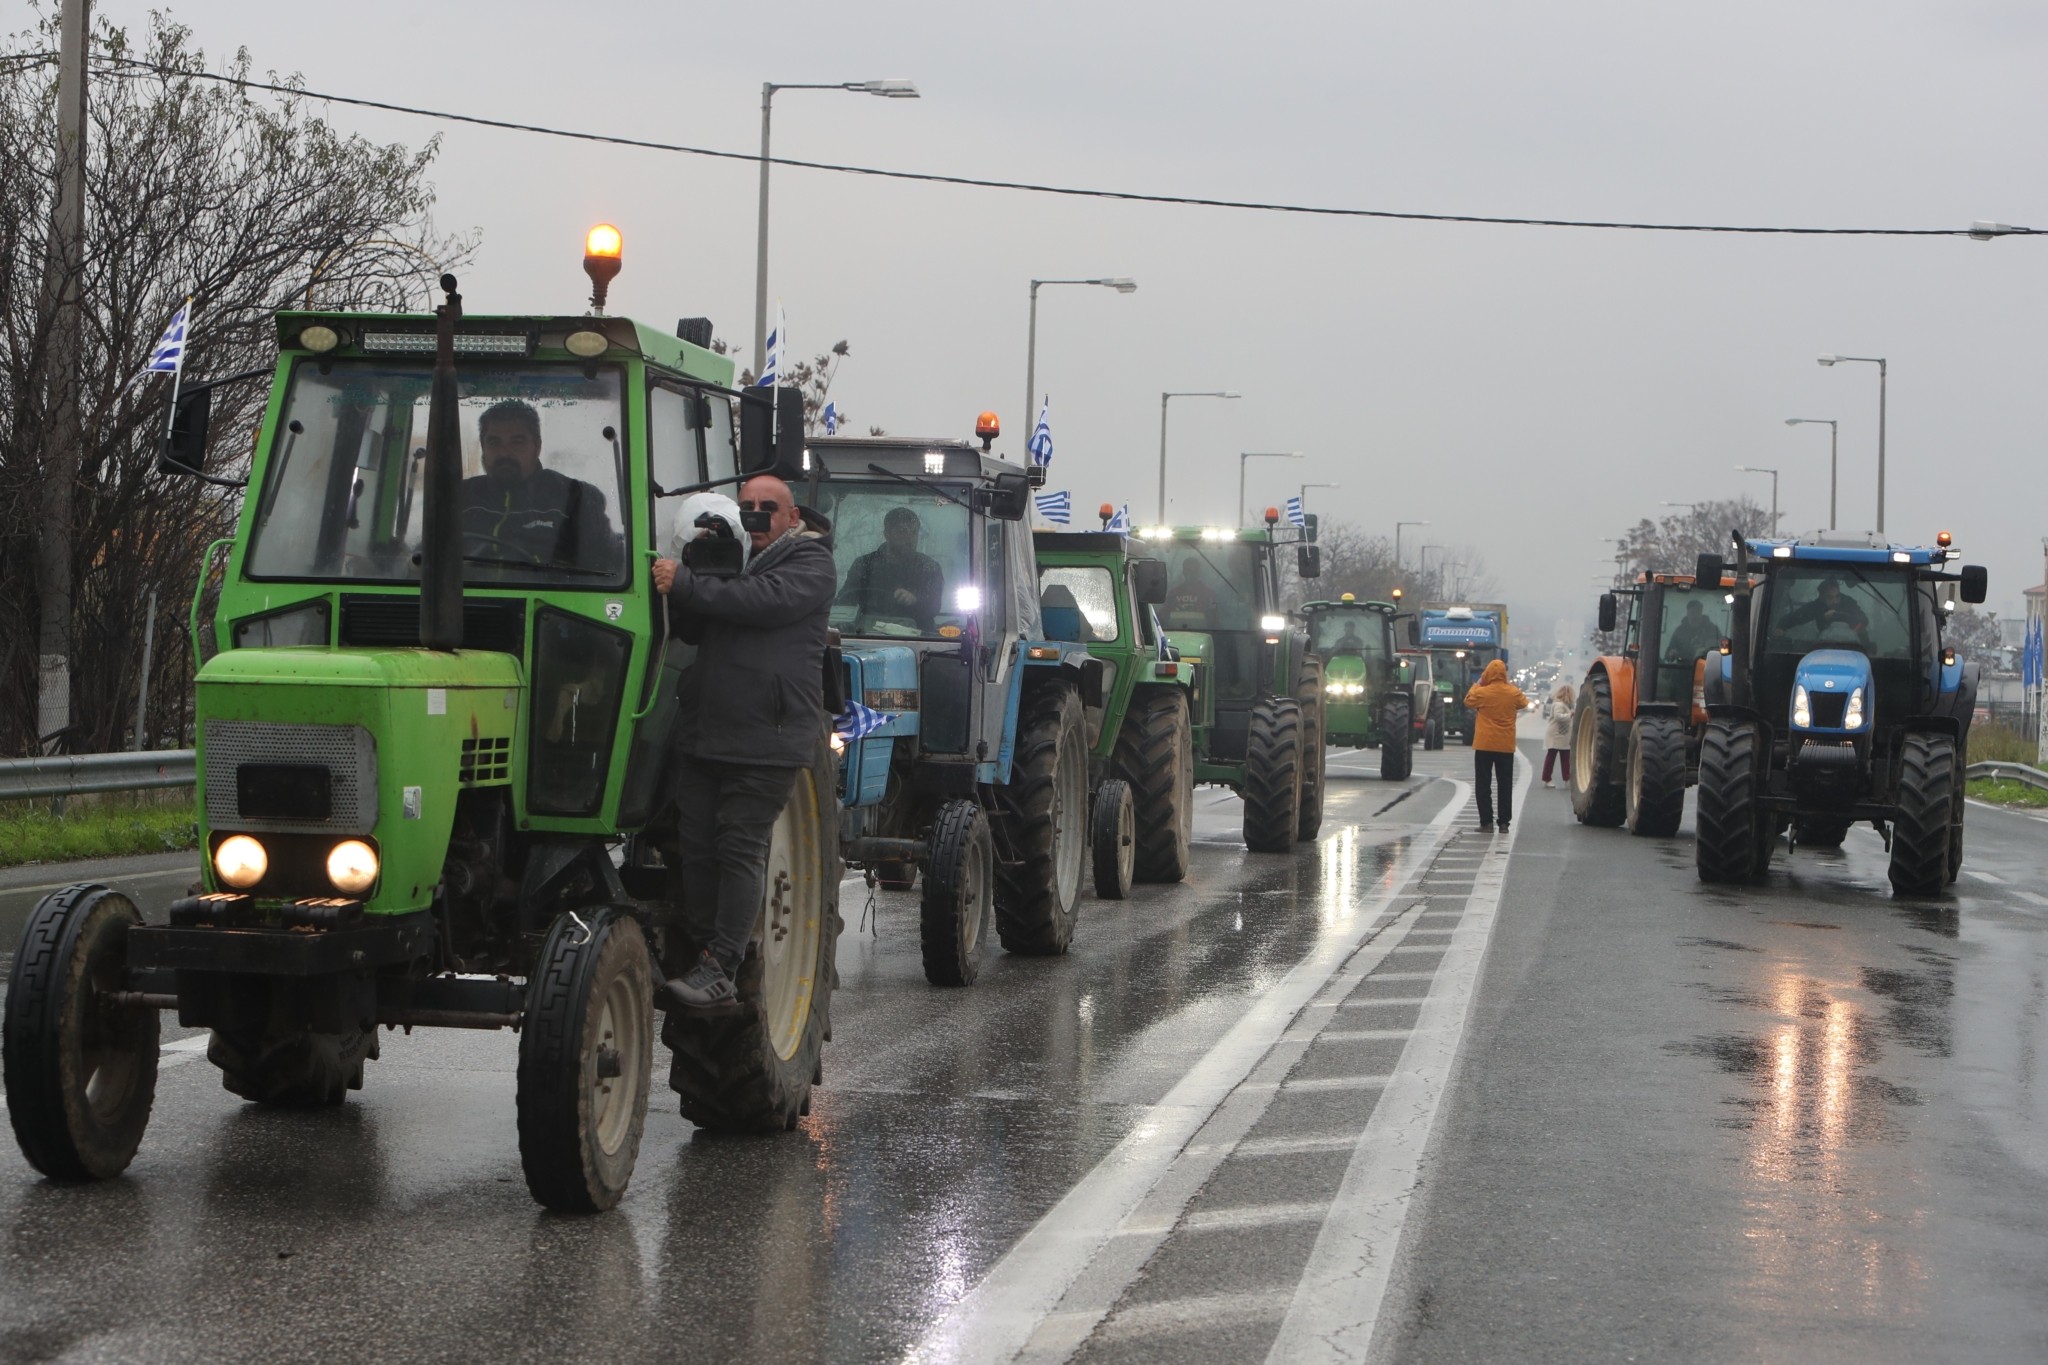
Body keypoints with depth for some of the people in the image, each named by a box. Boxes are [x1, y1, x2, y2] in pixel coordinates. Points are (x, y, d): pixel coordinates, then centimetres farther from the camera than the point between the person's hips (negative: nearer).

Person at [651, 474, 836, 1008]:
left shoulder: (810, 564, 0)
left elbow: (765, 600, -20)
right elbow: (690, 631, 19)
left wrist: (686, 585, -24)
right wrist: (680, 584, 0)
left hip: (766, 739, -7)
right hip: (703, 735, 7)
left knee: (740, 851, -8)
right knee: (695, 849, 4)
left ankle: (721, 970, -9)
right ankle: (694, 952, 11)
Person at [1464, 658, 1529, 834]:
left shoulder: (1481, 692, -11)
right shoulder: (1513, 693, -5)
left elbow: (1468, 700, 9)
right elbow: (1524, 704, 16)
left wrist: (1477, 684, 18)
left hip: (1484, 746, -2)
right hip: (1506, 746, 2)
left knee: (1484, 785, 4)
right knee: (1505, 785, 9)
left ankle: (1486, 822, -1)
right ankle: (1504, 822, 7)